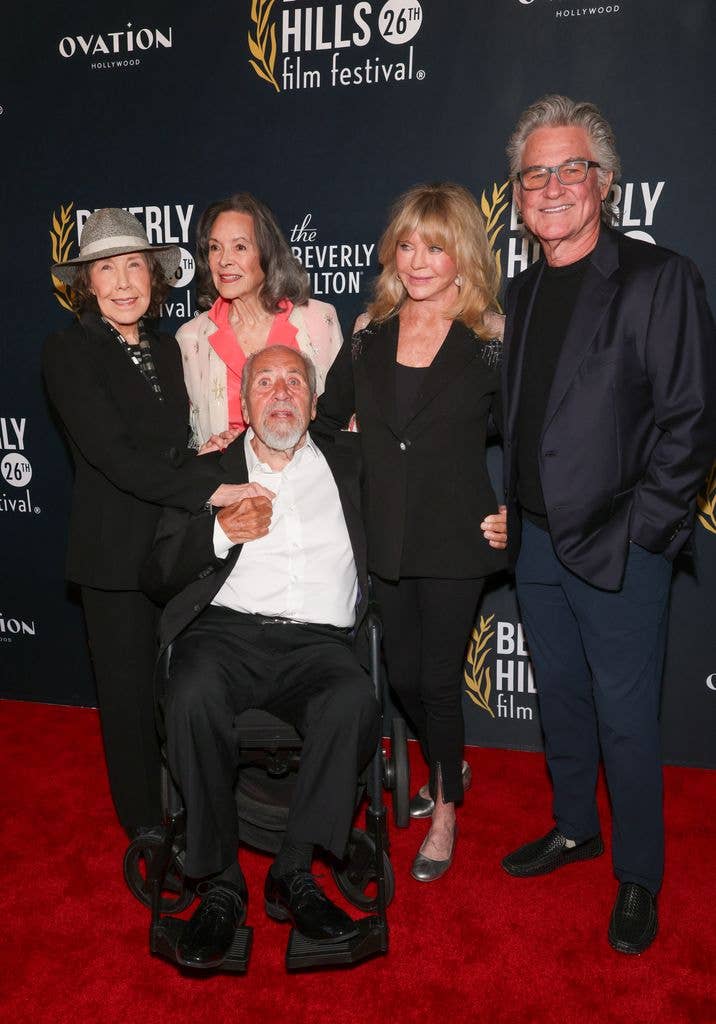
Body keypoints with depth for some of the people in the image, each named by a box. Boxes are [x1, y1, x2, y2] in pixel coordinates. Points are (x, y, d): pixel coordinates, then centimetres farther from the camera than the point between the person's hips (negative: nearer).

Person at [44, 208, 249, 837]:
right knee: (130, 686, 8)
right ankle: (145, 821, 29)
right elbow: (112, 453, -21)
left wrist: (212, 450, -2)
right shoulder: (69, 352, -10)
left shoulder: (165, 347, 10)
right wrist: (211, 490, -25)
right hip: (117, 549, -5)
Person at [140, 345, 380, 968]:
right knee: (193, 696, -33)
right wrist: (221, 532, -5)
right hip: (227, 631, 0)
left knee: (354, 700, -32)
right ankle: (220, 881, -15)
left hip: (318, 642, 1)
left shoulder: (347, 468, 22)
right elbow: (159, 576, 10)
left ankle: (293, 873, -15)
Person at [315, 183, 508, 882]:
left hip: (453, 539, -4)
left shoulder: (490, 343, -6)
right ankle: (447, 770, 44)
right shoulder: (370, 334, 4)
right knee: (403, 674, 13)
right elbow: (327, 419, 11)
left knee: (438, 678, 4)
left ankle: (445, 811, 30)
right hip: (384, 537, 4)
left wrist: (510, 512, -5)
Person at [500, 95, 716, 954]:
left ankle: (638, 875, 27)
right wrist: (514, 514, 6)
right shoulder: (524, 292, 11)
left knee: (625, 717, 6)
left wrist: (639, 531, -15)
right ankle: (573, 827, 41)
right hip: (537, 539, 6)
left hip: (620, 546, -6)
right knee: (560, 697, 19)